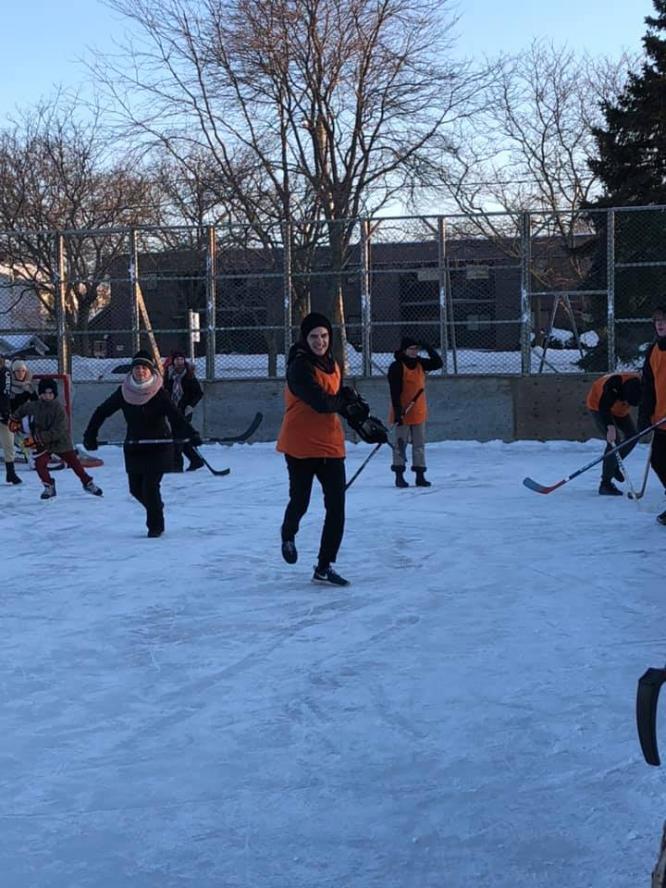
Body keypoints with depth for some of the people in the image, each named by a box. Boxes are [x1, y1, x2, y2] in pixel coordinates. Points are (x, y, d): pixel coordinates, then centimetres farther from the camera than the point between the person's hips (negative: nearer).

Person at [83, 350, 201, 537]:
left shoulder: (159, 394, -12)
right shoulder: (124, 392, -3)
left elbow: (175, 415, -22)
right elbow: (102, 411, 5)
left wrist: (191, 434, -36)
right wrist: (90, 435, 1)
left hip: (158, 446, -4)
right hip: (134, 448, 4)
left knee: (150, 487, -11)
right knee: (136, 489, 9)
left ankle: (156, 525, 7)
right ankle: (156, 509, 39)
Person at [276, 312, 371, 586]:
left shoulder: (331, 364, 10)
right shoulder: (300, 366, -15)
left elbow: (343, 397, 18)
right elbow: (321, 402, -26)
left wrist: (362, 419, 1)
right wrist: (347, 400, -9)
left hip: (331, 445, 6)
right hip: (300, 446, -6)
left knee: (336, 508, 0)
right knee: (300, 502, 7)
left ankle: (324, 567, 10)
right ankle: (288, 534, 43)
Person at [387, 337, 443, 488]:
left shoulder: (420, 363, 7)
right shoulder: (397, 367, -13)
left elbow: (438, 363, 3)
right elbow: (395, 391, -17)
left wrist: (428, 349, -8)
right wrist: (398, 411, -22)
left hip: (419, 412, 6)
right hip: (403, 413, -6)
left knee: (419, 445, 8)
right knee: (401, 444, 0)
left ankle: (420, 475, 13)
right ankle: (399, 476, 6)